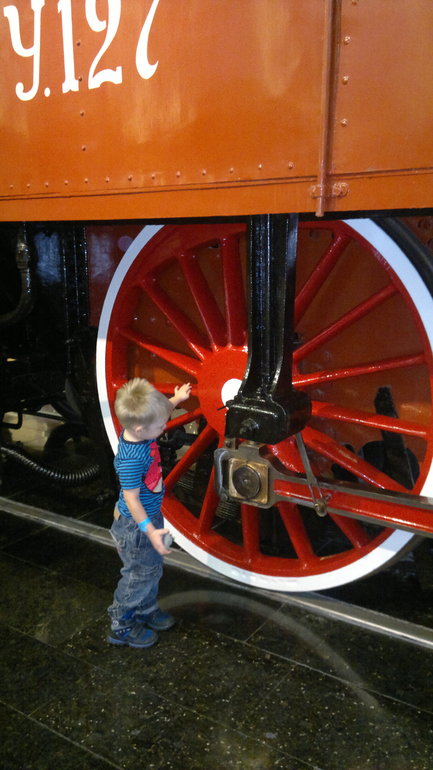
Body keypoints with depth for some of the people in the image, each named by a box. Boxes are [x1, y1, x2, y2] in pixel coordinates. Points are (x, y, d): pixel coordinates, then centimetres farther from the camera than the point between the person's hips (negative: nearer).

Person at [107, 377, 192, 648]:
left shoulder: (140, 430, -10)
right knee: (140, 575, 10)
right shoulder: (131, 458, -35)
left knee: (153, 568, 25)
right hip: (135, 525, -9)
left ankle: (147, 611, 47)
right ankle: (122, 626, 31)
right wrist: (150, 531, -29)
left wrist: (175, 400, 10)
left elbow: (157, 412, 15)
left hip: (151, 515, 9)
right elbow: (131, 499, -29)